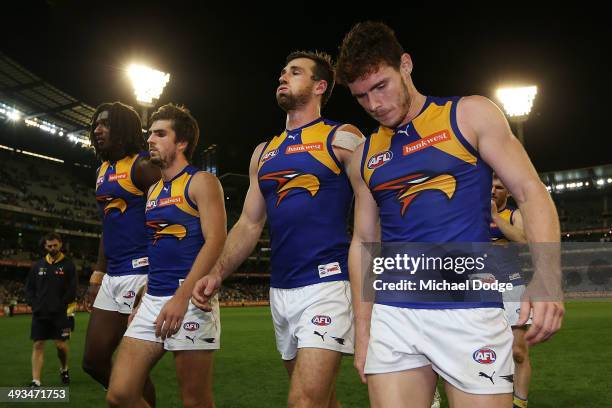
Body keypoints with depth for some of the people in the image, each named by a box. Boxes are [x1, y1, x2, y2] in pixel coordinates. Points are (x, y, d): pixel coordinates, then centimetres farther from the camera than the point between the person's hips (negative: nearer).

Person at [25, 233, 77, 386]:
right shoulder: (38, 265, 11)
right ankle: (36, 381, 3)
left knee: (61, 344, -2)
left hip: (59, 313, -3)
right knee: (38, 345, 0)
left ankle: (64, 369, 27)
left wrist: (61, 305, -12)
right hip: (39, 313, 3)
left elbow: (72, 289, -3)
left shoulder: (68, 265, 1)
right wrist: (33, 304, -1)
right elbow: (29, 287, 13)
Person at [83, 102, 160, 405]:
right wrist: (97, 276, 21)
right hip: (112, 277, 9)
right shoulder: (103, 170, 18)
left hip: (140, 273, -9)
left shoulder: (142, 166, -8)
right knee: (94, 361, 13)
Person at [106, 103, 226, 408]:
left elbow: (216, 241, -15)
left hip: (190, 300, -7)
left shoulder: (201, 182, -4)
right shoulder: (153, 190, 19)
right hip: (152, 300, 7)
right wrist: (144, 298, 19)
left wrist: (182, 297, -22)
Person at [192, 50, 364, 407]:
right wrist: (217, 274, 3)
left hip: (327, 285, -6)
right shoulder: (264, 152, 17)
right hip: (280, 292, 6)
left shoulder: (342, 139, 0)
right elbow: (250, 224, 16)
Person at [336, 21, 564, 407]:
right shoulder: (364, 156, 12)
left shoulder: (471, 115, 2)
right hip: (393, 316, 4)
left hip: (469, 312, -3)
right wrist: (362, 329, 11)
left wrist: (546, 278, -17)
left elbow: (531, 192, -2)